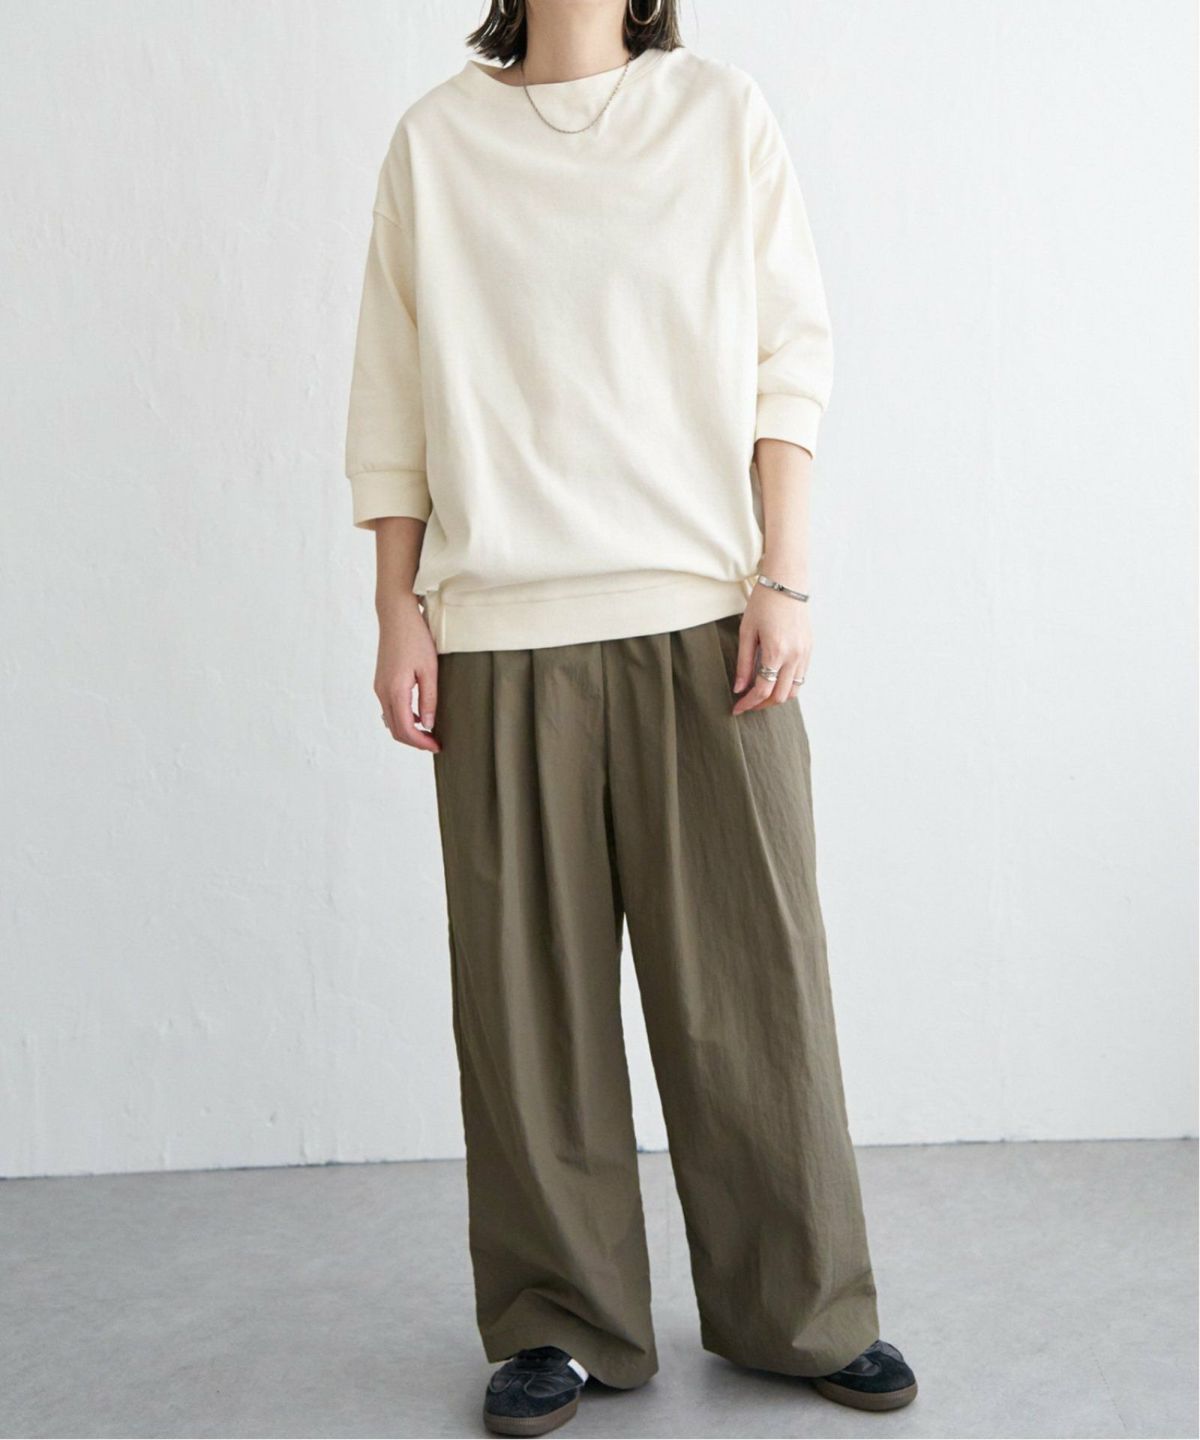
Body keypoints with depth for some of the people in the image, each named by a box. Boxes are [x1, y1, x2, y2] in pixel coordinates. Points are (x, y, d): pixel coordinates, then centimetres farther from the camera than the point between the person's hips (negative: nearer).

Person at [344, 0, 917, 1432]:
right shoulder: (435, 139, 11)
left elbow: (788, 361, 7)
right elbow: (394, 403, 9)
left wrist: (785, 580, -2)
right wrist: (398, 612, 3)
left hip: (704, 616, 0)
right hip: (501, 629, 0)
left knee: (748, 972, 3)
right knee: (529, 982, 2)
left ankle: (801, 1311, 19)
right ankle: (558, 1325, 18)